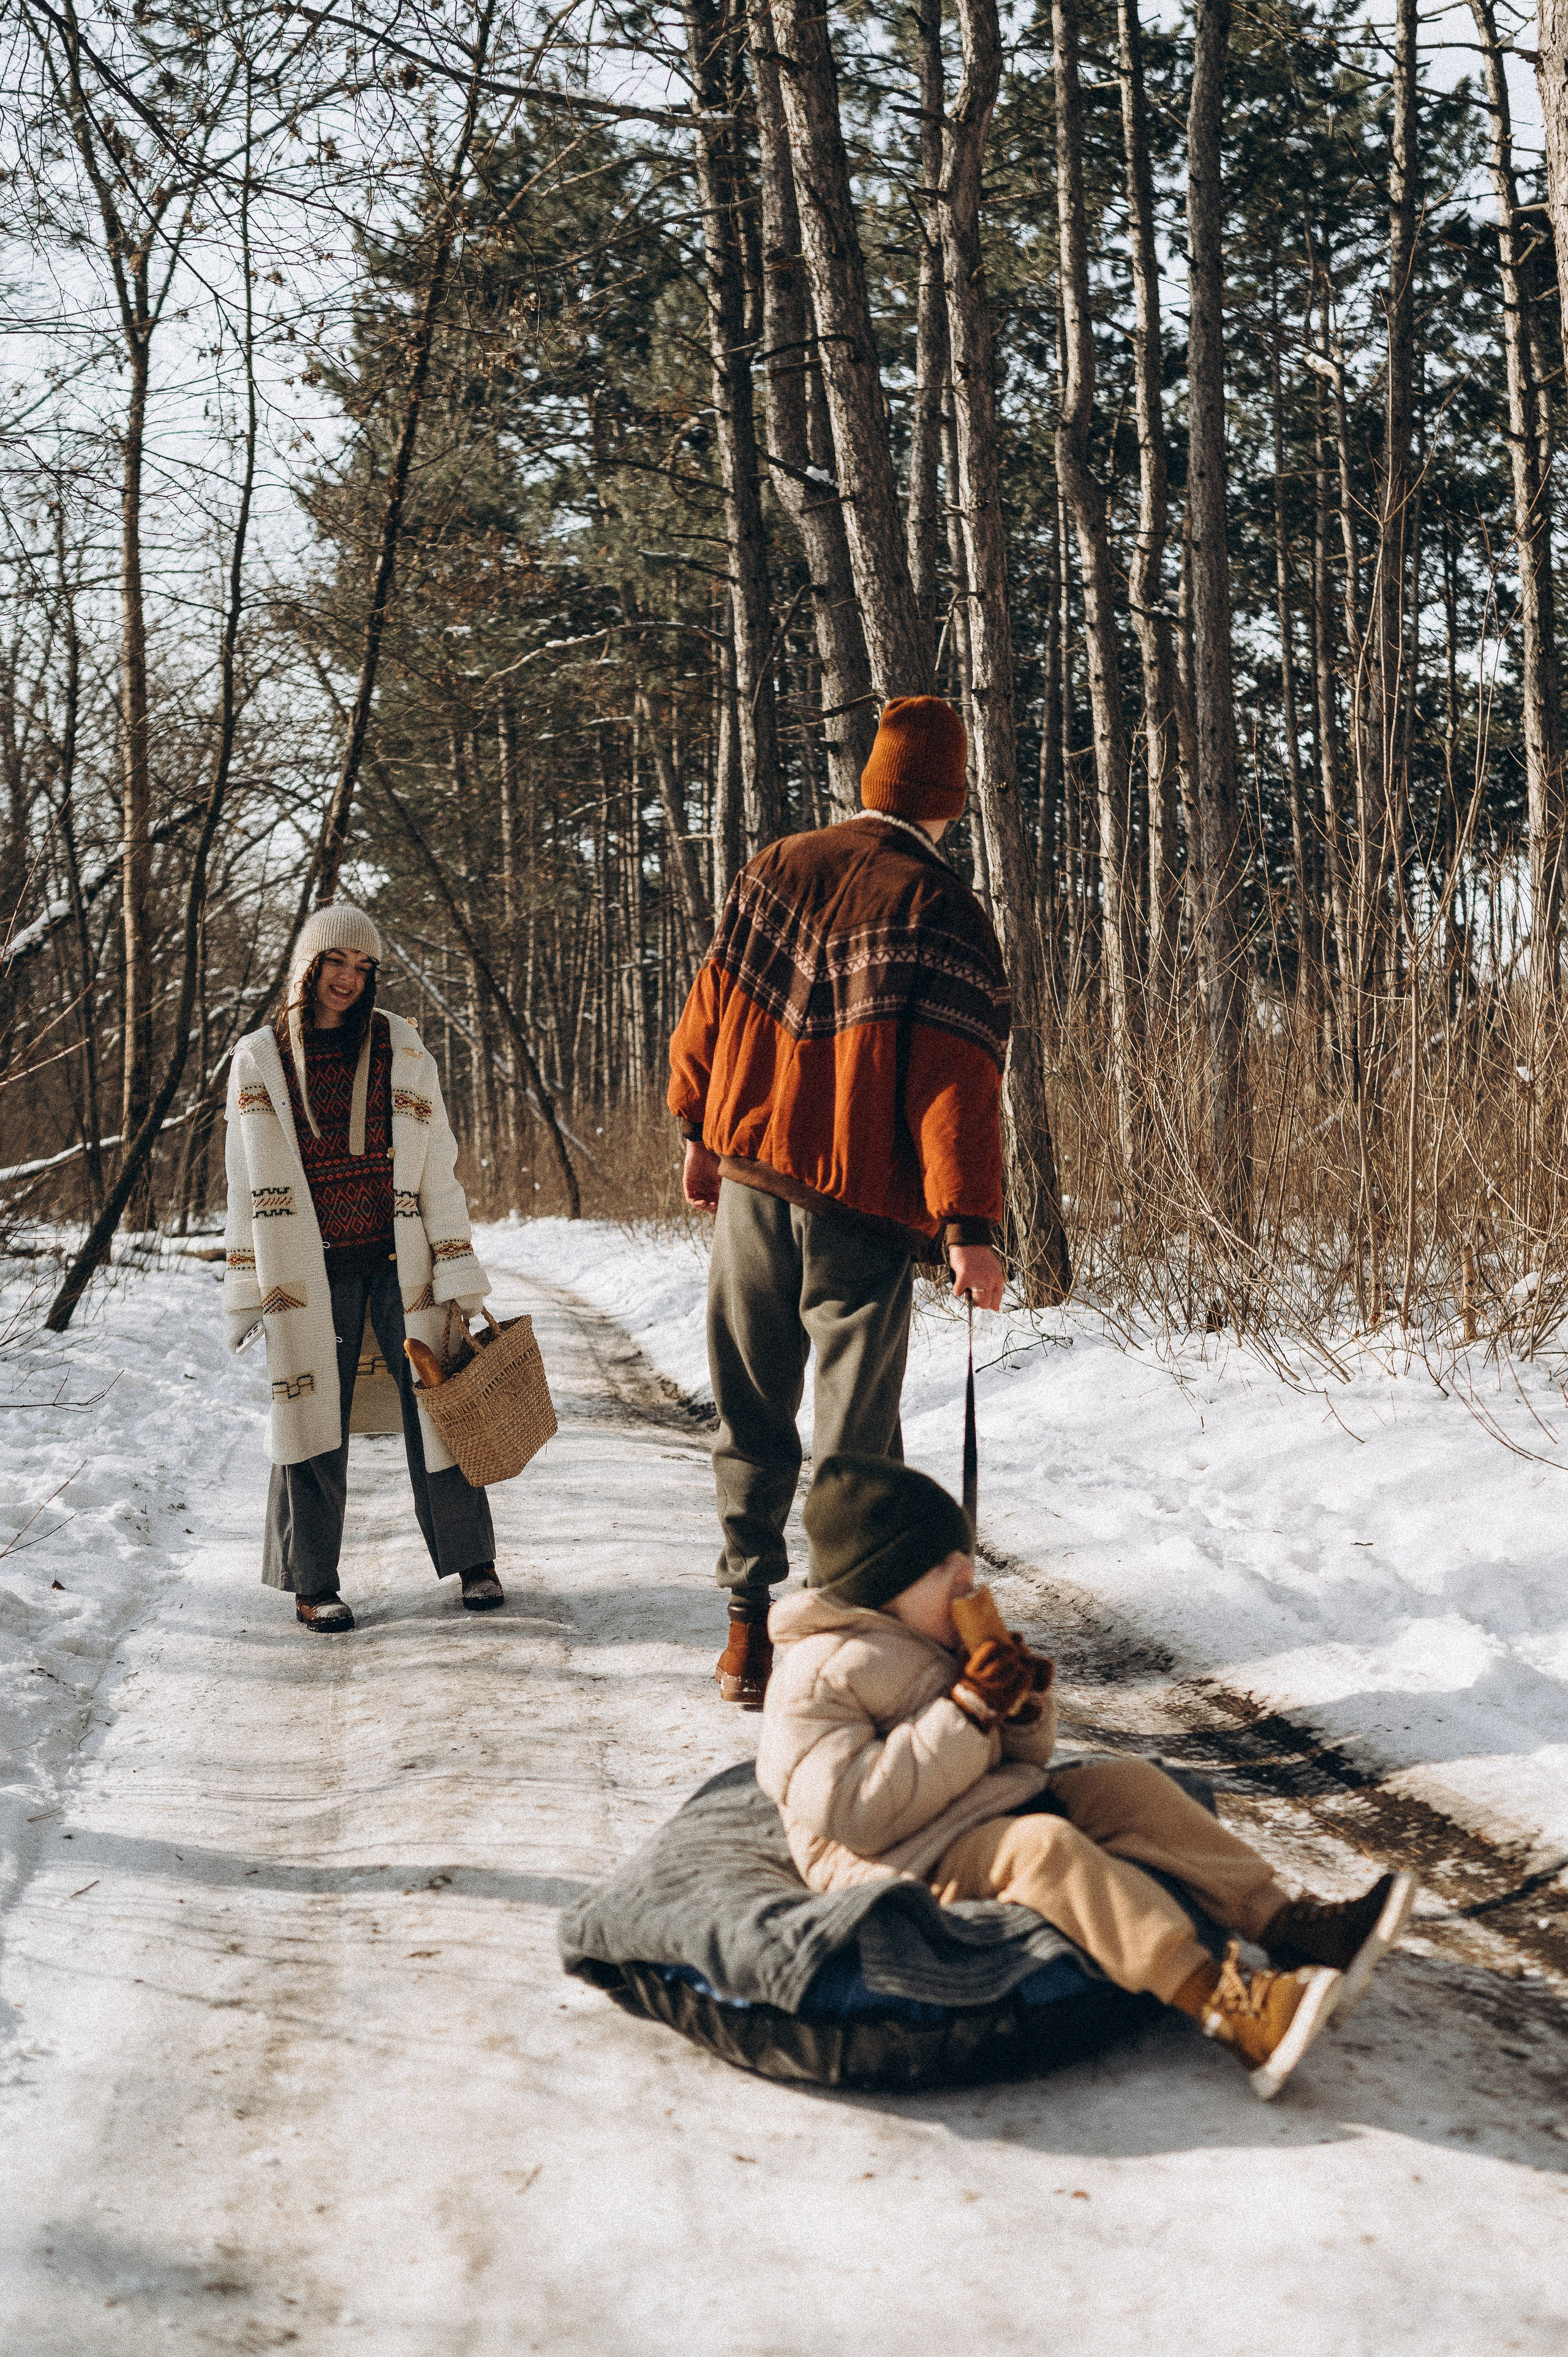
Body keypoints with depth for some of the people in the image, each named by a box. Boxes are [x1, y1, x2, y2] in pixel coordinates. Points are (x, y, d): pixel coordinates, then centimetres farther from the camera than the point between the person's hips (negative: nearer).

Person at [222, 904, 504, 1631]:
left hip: (399, 1263, 0)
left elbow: (437, 1167, 3)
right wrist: (247, 1289, 3)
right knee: (312, 1415, 3)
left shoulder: (401, 1050, 4)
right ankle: (312, 1583, 16)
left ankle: (471, 1560, 17)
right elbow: (248, 1182, 7)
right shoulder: (260, 1060, 5)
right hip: (311, 1272, 0)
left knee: (435, 1405, 2)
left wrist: (456, 1276, -1)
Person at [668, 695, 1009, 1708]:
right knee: (856, 1432, 3)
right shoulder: (945, 912, -9)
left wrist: (702, 1133, 24)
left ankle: (749, 1631, 20)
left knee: (753, 1417, 15)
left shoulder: (775, 870, 6)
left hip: (750, 1180, 5)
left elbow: (710, 1012, 12)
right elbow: (962, 1077, -15)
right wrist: (969, 1224, -16)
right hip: (861, 1206, -4)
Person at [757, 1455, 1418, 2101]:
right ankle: (1225, 2006, -46)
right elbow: (854, 1814, -26)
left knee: (1129, 1784, -5)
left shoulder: (946, 1640, 14)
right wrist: (967, 1710, -25)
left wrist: (1026, 1707, -6)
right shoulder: (817, 1677, -14)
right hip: (911, 1864, -9)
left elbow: (1022, 1765, 19)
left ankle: (1288, 1928, -13)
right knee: (1045, 1846, -34)